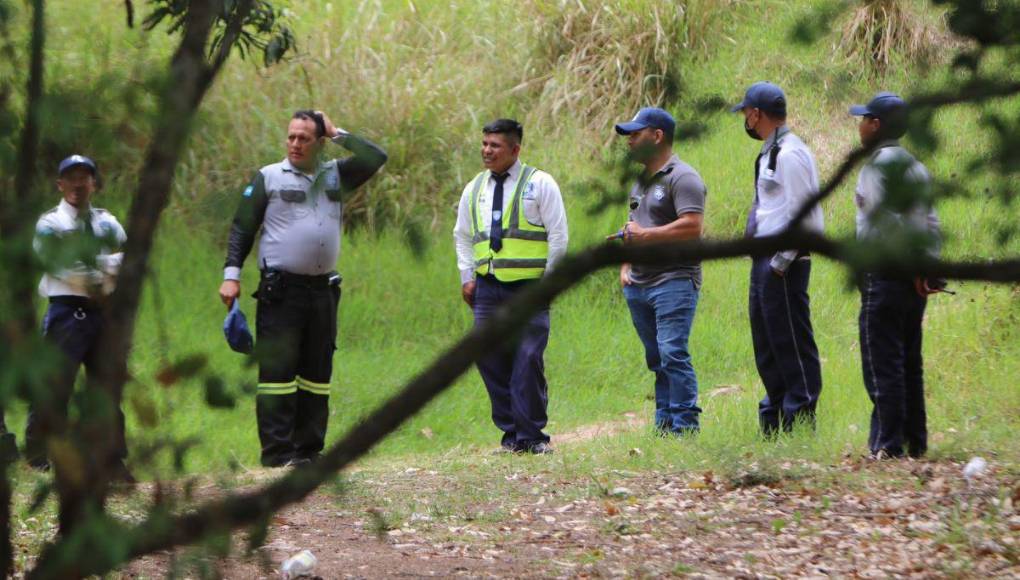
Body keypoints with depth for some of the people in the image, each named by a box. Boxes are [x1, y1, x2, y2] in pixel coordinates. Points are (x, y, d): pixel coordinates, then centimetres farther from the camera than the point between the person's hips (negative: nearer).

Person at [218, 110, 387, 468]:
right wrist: (231, 275, -7)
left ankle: (309, 448, 12)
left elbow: (375, 157, 2)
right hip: (280, 290, -4)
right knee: (277, 369, -9)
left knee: (317, 372, 7)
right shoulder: (268, 178, 3)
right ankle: (276, 451, -9)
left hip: (323, 290, 5)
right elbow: (242, 227, 2)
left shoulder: (335, 176, 13)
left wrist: (337, 134, 5)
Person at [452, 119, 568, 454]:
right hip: (487, 287, 5)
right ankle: (510, 433, 9)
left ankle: (530, 436, -4)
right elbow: (462, 236, 23)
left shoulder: (539, 184, 0)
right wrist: (467, 277, 12)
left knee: (528, 361, -10)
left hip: (529, 288, -5)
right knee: (491, 361, 1)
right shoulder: (475, 189, 14)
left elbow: (558, 235, -1)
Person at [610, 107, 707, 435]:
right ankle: (664, 424, 9)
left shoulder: (681, 178, -8)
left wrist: (643, 235, -15)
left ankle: (685, 426, -16)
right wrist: (625, 267, 12)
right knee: (656, 359, 8)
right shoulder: (641, 182, 22)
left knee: (673, 354, -15)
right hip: (638, 285, 9)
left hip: (673, 281, -9)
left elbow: (692, 227, -20)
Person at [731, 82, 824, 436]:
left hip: (784, 263, -11)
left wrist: (781, 262, -19)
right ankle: (774, 419, 20)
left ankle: (800, 417, -7)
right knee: (767, 344, 14)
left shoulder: (790, 154, -14)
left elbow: (800, 212, -19)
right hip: (764, 260, 11)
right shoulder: (770, 154, 18)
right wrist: (765, 261, 15)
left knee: (792, 343, -8)